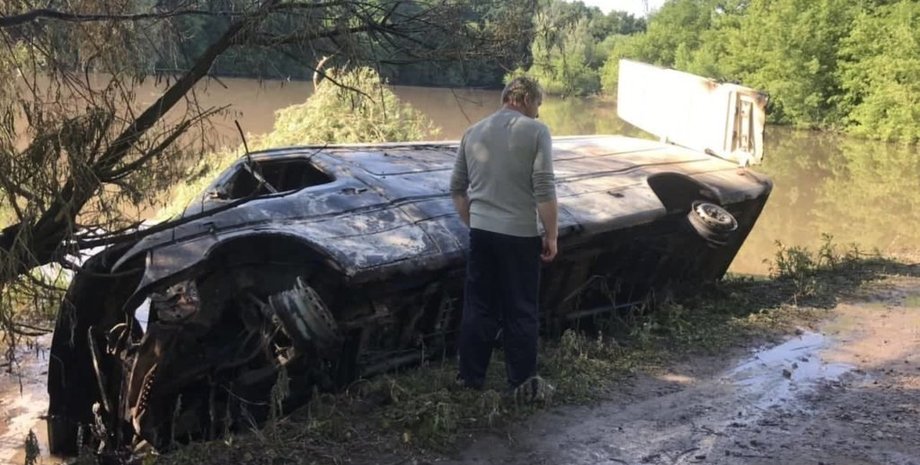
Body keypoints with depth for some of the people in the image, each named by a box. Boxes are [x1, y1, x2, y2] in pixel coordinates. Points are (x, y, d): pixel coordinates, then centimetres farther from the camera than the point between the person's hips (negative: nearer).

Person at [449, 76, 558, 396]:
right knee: (521, 311, 6)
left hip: (481, 232, 5)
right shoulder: (536, 131, -7)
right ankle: (521, 384, 13)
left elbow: (457, 187, 14)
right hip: (520, 235, -5)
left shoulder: (474, 132, 10)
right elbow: (544, 190, -13)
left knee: (478, 308, 13)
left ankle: (470, 380, 19)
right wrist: (551, 235, -6)